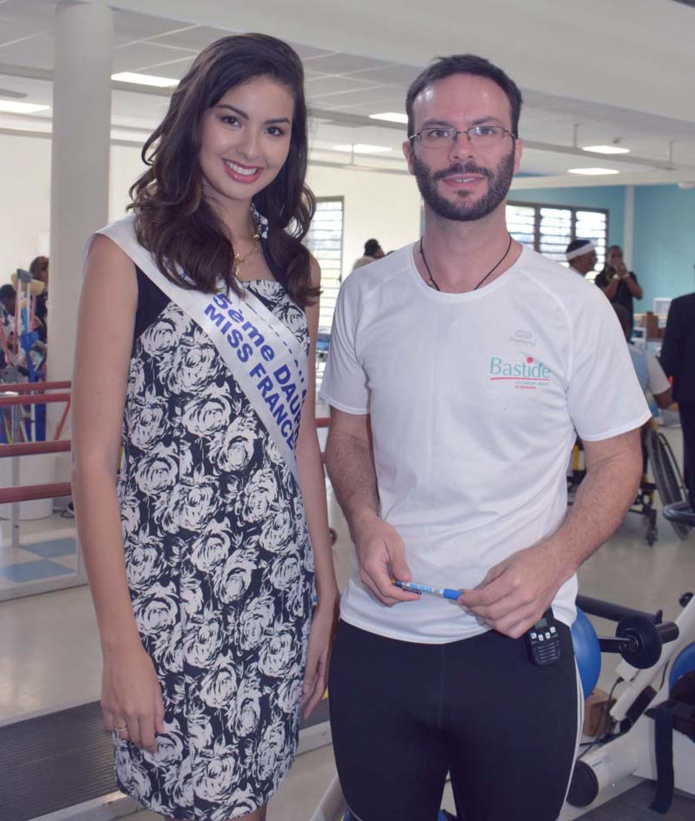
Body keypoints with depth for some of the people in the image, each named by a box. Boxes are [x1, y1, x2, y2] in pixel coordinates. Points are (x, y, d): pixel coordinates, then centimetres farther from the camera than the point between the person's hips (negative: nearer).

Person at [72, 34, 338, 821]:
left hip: (281, 590, 5)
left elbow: (301, 440, 12)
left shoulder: (295, 268, 10)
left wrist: (326, 598, 8)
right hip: (174, 589, -5)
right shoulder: (129, 253, -6)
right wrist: (119, 644, -12)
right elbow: (94, 460, -9)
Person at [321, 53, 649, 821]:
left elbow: (617, 458, -1)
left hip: (518, 642, -2)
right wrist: (365, 522, -9)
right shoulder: (365, 296, 1)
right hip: (376, 637, 3)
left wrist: (553, 560, -18)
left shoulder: (574, 308, -7)